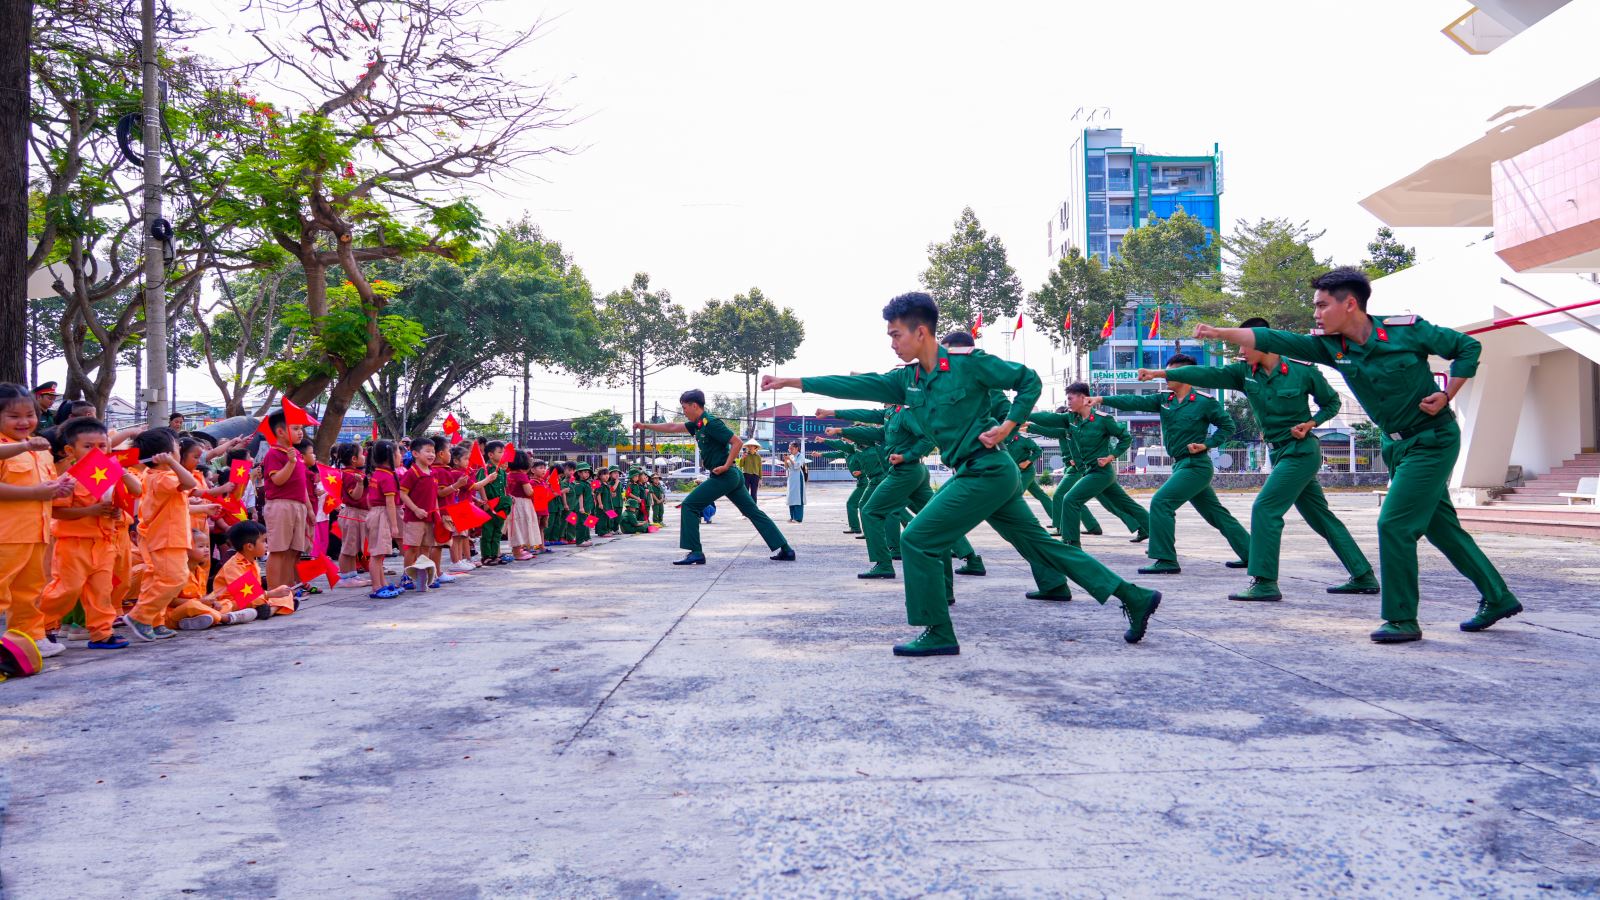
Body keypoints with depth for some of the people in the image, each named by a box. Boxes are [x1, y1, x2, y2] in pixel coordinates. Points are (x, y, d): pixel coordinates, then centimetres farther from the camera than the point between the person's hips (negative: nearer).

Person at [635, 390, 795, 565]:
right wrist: (645, 426, 20)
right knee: (753, 511, 9)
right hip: (732, 477, 10)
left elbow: (737, 442, -18)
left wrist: (726, 466, -18)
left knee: (689, 505, -4)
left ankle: (696, 553, -6)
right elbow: (672, 427, 21)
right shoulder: (698, 424, 14)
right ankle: (786, 550, 9)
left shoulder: (711, 423, -14)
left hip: (723, 476, -10)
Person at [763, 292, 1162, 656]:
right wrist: (794, 382, 0)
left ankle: (939, 635, 2)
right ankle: (1133, 597, 21)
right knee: (1040, 543, 14)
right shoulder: (907, 379, 9)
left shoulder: (968, 362, -11)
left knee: (917, 540, -9)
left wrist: (1007, 427, -12)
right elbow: (859, 385, 4)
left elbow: (1029, 380, -3)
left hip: (987, 472, -8)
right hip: (974, 474, 8)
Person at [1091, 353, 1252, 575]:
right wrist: (1102, 399, -18)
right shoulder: (1164, 399, 7)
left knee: (1160, 502, -16)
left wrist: (1206, 444, -13)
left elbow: (1227, 426, -1)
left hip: (1196, 466, -8)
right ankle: (1250, 554, 26)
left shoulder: (1204, 402, -10)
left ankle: (1166, 560, -13)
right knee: (1216, 514, 15)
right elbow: (1136, 401, -5)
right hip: (1181, 465, 8)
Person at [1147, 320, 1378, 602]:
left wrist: (1309, 424, -14)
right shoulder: (1244, 372, 0)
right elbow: (1208, 375, -13)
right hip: (1279, 452, 7)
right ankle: (1364, 577, 24)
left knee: (1265, 508, -16)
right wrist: (1162, 373, -24)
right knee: (1321, 517, 13)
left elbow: (1332, 402, 3)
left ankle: (1265, 583, -12)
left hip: (1301, 451, -7)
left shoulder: (1303, 371, -12)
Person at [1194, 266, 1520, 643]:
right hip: (1398, 446, 7)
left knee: (1394, 524, -12)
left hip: (1433, 440, -7)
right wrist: (1219, 333, -22)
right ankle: (1498, 598, 31)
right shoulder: (1329, 345, -4)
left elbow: (1468, 347, -6)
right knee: (1442, 528, 15)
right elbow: (1274, 340, -12)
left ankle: (1402, 619, -1)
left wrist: (1446, 395, -14)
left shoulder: (1407, 329, -17)